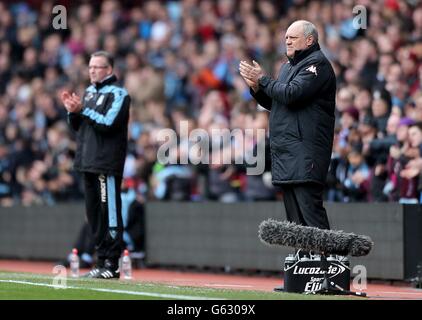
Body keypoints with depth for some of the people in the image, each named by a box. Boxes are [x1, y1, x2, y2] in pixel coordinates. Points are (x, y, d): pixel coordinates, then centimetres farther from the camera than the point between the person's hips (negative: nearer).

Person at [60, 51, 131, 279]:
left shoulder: (118, 93, -6)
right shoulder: (90, 91, 19)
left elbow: (108, 123, -18)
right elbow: (78, 126, 21)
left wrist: (82, 109, -17)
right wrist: (72, 110, 2)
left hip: (107, 163, -9)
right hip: (88, 162, 9)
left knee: (109, 212, -9)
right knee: (94, 213, 10)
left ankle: (112, 264, -8)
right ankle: (102, 261, 15)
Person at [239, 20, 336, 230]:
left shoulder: (317, 64, -7)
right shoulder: (288, 66, 23)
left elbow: (291, 94, -20)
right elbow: (273, 103, 25)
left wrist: (263, 79, -7)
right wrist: (256, 87, 6)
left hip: (305, 152, -10)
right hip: (284, 150, 10)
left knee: (309, 207, -17)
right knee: (294, 217, 9)